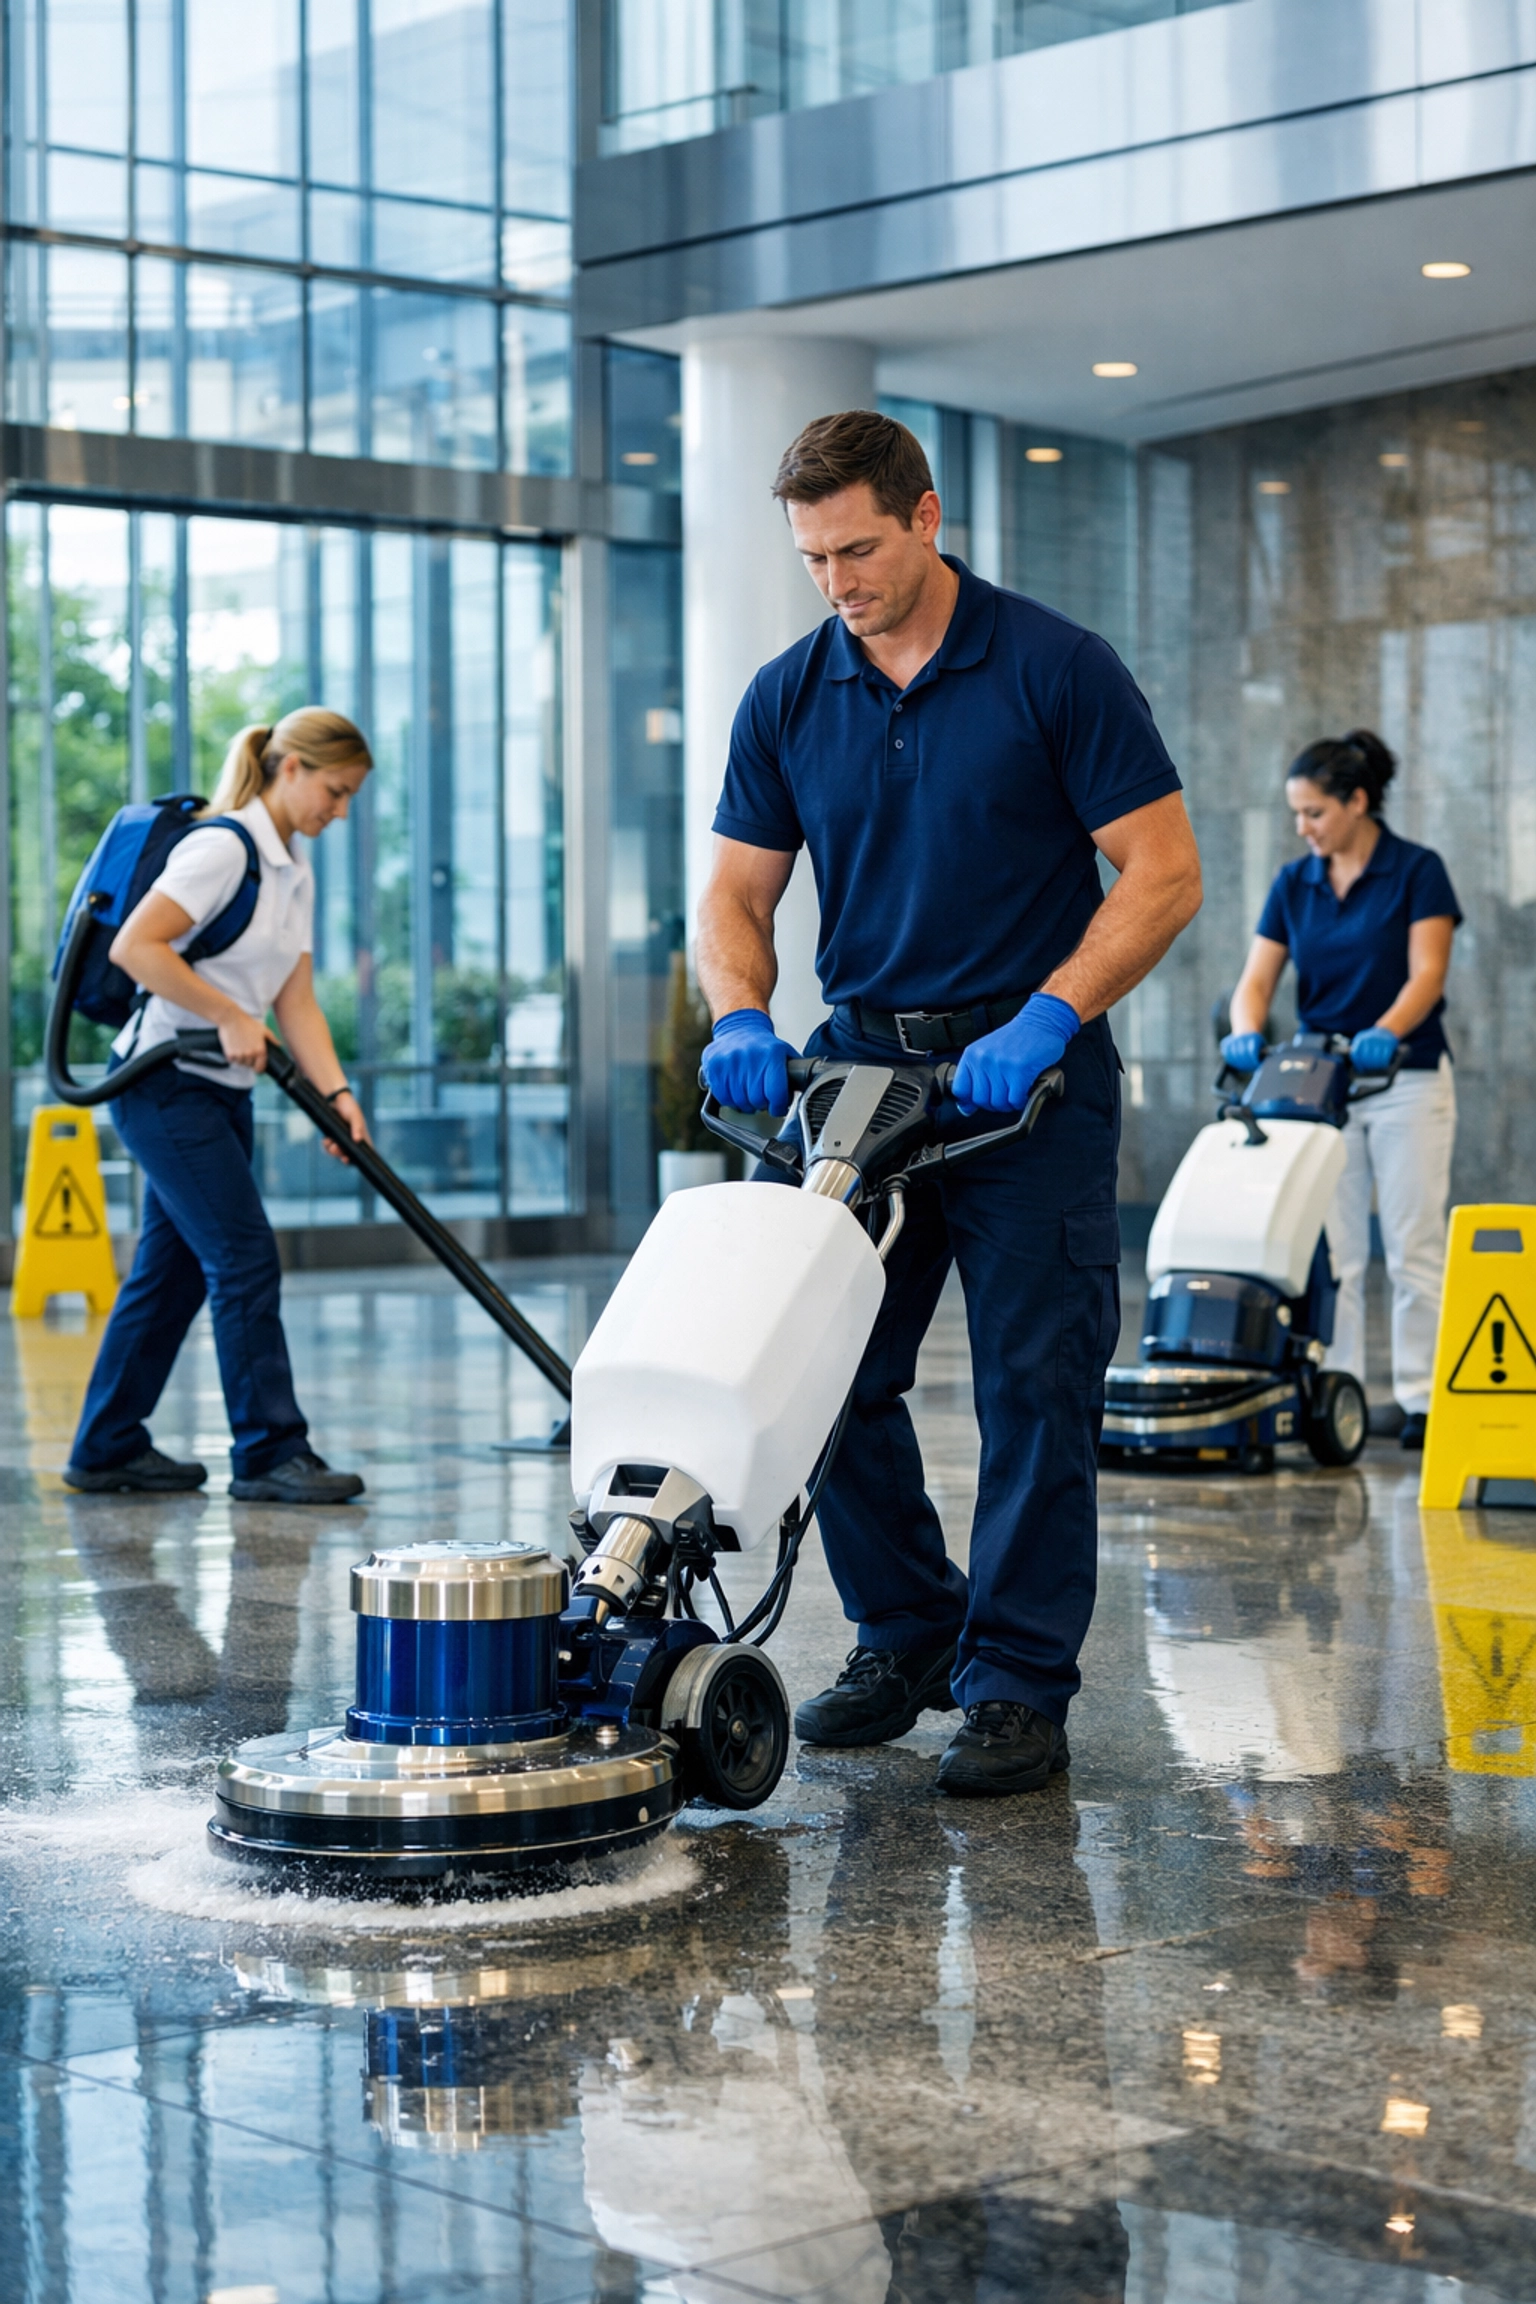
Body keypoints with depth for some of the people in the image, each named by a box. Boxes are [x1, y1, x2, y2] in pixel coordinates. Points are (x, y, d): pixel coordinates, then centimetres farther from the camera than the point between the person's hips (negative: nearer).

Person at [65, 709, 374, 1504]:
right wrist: (230, 1016, -20)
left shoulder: (295, 873, 13)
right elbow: (134, 946, -23)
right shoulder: (223, 847, -15)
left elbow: (296, 1002, 10)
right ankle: (269, 1452, -4)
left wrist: (337, 1093, -3)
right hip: (165, 1082, -9)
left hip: (222, 1091, 9)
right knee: (245, 1259, -10)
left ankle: (108, 1449, 20)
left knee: (173, 1268, 11)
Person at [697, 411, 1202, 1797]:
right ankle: (905, 1637, 22)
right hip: (860, 1061, 5)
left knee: (1035, 1386, -4)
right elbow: (737, 896, 8)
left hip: (1029, 1071, -5)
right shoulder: (787, 699, 5)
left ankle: (1018, 1685, 4)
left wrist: (1044, 1020, -21)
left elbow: (1164, 872, -10)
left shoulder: (1056, 669, -9)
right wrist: (741, 1020, -13)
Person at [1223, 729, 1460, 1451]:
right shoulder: (1293, 883, 6)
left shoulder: (1417, 870, -7)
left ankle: (1422, 1399, 3)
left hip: (1407, 1081, -4)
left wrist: (1384, 1033, -35)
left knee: (1414, 1249, -2)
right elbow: (1257, 979, -1)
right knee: (1331, 1252, 3)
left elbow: (1426, 974, -17)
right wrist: (1247, 1034, -22)